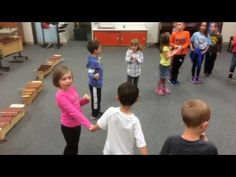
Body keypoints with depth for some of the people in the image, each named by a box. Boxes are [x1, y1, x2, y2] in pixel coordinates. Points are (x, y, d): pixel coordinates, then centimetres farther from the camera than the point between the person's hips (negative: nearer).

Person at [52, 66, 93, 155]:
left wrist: (85, 99, -13)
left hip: (77, 124, 7)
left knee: (74, 146, 27)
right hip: (69, 126, -7)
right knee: (71, 147, 17)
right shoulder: (61, 96, -28)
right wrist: (89, 125, -41)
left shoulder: (72, 88, -5)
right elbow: (73, 112, -36)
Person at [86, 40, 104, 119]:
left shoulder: (96, 58, 0)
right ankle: (94, 115, 30)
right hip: (94, 84, -10)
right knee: (95, 99, 9)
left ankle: (98, 112, 44)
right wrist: (94, 76, -52)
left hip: (98, 83, 10)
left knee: (98, 98, 24)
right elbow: (90, 72, -32)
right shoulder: (93, 61, -31)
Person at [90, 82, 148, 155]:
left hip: (109, 151, 2)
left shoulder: (111, 112, -23)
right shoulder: (134, 121, -28)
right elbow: (142, 145, -27)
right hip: (125, 152, -2)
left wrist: (93, 128, 14)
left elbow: (98, 126, -7)